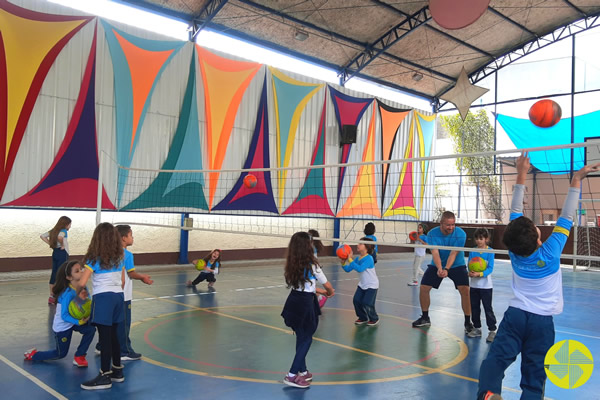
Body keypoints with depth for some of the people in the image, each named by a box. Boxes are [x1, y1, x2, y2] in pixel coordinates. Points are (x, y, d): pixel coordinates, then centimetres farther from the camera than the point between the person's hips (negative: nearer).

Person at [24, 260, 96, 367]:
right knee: (61, 354, 12)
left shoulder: (83, 288, -15)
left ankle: (79, 357, -4)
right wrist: (79, 322, -38)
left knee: (91, 329, -23)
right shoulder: (68, 293, -33)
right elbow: (64, 316, -29)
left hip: (75, 320, 5)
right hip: (62, 325, -5)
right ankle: (32, 354, 35)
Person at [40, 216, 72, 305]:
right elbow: (60, 237, -35)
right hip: (62, 253, -8)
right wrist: (62, 245, -19)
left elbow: (42, 236, 12)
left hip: (55, 252, 8)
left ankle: (51, 296, 17)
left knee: (54, 274, 11)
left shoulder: (54, 230, 12)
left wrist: (50, 243, 7)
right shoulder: (63, 231, -13)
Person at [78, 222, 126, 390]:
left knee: (104, 337, -1)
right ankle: (117, 371, 24)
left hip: (103, 298, -6)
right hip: (118, 296, 6)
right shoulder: (119, 257, 8)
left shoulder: (94, 259, -7)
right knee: (113, 335, 15)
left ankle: (105, 376, 5)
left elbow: (81, 283, -9)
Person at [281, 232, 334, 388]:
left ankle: (303, 372, 32)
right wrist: (330, 292, 21)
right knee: (306, 340, 7)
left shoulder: (292, 264, 4)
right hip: (305, 305, -7)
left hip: (293, 302, 7)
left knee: (301, 338, 19)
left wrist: (322, 291, 26)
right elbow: (326, 285, -1)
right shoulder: (311, 265, -15)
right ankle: (292, 375, 8)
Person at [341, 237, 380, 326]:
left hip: (372, 285, -7)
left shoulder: (369, 259, -23)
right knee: (356, 300, -3)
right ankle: (363, 318, 19)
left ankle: (374, 319, 16)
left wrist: (350, 260, -39)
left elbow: (360, 269, -38)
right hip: (362, 284, 7)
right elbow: (347, 269, -1)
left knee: (367, 303, -10)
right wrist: (343, 262, -19)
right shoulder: (358, 258, -1)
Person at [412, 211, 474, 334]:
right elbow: (435, 252, -27)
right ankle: (425, 318, 15)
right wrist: (439, 268, -45)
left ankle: (468, 322, -2)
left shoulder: (460, 234, -22)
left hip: (456, 265, -2)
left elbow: (453, 254, -29)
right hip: (437, 265, 2)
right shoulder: (432, 234, -18)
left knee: (465, 290, -19)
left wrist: (446, 269, -43)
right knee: (423, 288, -5)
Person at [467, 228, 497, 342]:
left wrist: (479, 274, -27)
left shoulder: (490, 251, -7)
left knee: (488, 308, -2)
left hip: (485, 285, -4)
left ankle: (492, 331, 7)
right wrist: (471, 272, -22)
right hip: (474, 284, 4)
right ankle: (477, 329, 26)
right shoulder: (472, 251, 4)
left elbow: (490, 268, -13)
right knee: (474, 307, 12)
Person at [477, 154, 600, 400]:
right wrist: (576, 180, -4)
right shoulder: (550, 252, -14)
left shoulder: (514, 251, -7)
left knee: (496, 359, -6)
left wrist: (521, 176, 5)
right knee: (533, 373, 4)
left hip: (515, 314, 1)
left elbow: (515, 212, 1)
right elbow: (567, 217, -9)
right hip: (542, 321, -1)